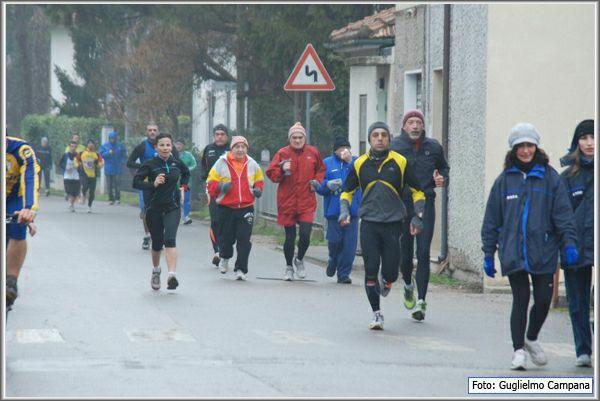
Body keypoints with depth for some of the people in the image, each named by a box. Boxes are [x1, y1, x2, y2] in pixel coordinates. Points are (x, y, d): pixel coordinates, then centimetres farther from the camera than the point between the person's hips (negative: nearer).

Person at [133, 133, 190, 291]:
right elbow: (136, 182, -15)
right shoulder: (149, 164, -7)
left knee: (170, 239, -20)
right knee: (157, 243, 12)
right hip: (154, 208, 0)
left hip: (172, 208, 0)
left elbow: (186, 173, 24)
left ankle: (172, 275, -32)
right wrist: (153, 184, -27)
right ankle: (156, 272, 40)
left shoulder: (177, 163, 2)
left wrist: (183, 187, 11)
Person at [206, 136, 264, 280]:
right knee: (227, 237, 8)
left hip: (246, 207, 1)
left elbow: (259, 180, 21)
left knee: (244, 239, -8)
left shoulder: (252, 164, 6)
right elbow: (211, 183, 1)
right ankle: (225, 257, 40)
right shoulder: (221, 163, -2)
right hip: (226, 207, -1)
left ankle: (241, 269, -2)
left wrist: (258, 189, 0)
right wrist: (220, 187, -19)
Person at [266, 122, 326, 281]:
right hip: (287, 202, -1)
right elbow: (271, 173, -1)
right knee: (289, 237, 7)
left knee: (305, 235, -10)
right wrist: (282, 170, -20)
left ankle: (300, 259, 20)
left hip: (307, 202, 1)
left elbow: (321, 169, 20)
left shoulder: (313, 153, 4)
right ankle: (289, 267, 26)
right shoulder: (282, 153, -1)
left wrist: (317, 181, 2)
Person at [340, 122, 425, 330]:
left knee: (391, 271, -3)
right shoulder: (360, 164, 6)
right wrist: (344, 211, -1)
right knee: (371, 269, -6)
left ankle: (385, 281, 35)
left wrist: (418, 217, -1)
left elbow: (417, 191, 9)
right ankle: (376, 313, 5)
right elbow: (347, 191, 17)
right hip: (369, 223, 1)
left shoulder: (400, 162, 1)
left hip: (393, 223, -1)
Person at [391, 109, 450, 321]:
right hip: (401, 206, 0)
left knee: (423, 254, -8)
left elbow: (444, 167, 21)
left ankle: (421, 301, -8)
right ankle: (408, 285, 39)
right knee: (404, 252, 7)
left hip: (425, 205, 0)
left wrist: (442, 179, 0)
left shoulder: (433, 147, 6)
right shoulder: (394, 146, -1)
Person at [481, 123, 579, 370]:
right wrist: (488, 253, 8)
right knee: (521, 300, -3)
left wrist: (569, 243, -10)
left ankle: (532, 339, 28)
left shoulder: (550, 177, 4)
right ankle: (519, 350, 8)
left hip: (543, 252, 0)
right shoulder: (504, 180, 7)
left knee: (543, 300, 1)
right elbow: (492, 220, 10)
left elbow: (563, 213, 2)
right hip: (513, 252, 0)